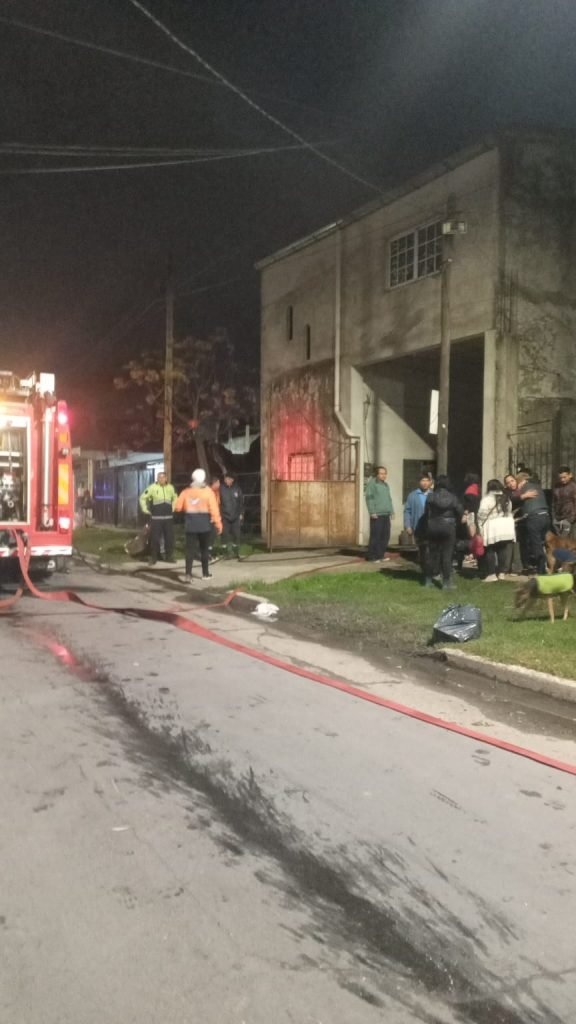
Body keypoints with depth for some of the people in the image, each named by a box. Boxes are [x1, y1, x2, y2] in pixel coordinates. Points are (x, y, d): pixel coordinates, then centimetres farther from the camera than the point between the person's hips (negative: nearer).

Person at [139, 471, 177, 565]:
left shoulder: (170, 487, 6)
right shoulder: (152, 487, -5)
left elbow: (175, 498, 25)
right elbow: (143, 498, 1)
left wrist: (173, 508, 15)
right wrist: (145, 509, -3)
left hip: (168, 517, 4)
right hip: (156, 517, -3)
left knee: (169, 537, 7)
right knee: (155, 538, -3)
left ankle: (169, 556, 18)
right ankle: (153, 557, 5)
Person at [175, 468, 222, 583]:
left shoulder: (186, 491, 1)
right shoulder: (208, 491, -5)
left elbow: (178, 507, 2)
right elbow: (214, 509, -11)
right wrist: (218, 524, -9)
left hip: (190, 523, 1)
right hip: (204, 523, -1)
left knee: (190, 549, 0)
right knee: (204, 548, 13)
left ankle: (188, 573, -14)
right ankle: (205, 573, 21)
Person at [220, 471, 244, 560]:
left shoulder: (237, 488, 0)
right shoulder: (221, 489, -6)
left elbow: (241, 502, 6)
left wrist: (241, 514, 3)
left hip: (236, 516, 1)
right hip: (225, 516, -1)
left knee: (236, 535, 5)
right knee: (226, 535, 2)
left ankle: (237, 553, 17)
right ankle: (228, 552, 13)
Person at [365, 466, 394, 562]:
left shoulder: (385, 485, 21)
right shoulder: (372, 483, -4)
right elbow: (369, 498, -10)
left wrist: (391, 510, 17)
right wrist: (372, 512, -16)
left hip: (386, 515, 8)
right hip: (377, 515, -8)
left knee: (385, 536, 7)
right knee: (375, 536, -7)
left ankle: (380, 555, 16)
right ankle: (371, 556, 0)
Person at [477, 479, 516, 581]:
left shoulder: (487, 498, -7)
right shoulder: (507, 498, 14)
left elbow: (482, 514, -10)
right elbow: (509, 512, 17)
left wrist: (481, 527, -3)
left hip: (493, 529, -5)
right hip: (507, 527, 5)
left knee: (490, 551, 3)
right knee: (504, 550, 9)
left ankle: (492, 574, 1)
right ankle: (502, 572, 11)